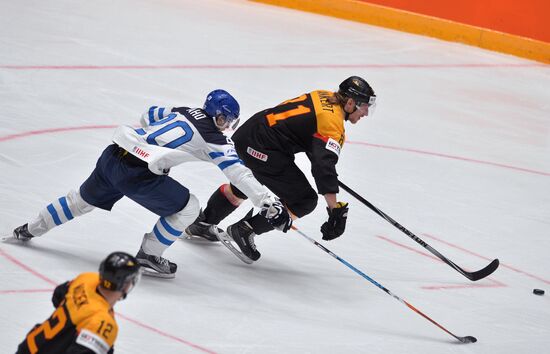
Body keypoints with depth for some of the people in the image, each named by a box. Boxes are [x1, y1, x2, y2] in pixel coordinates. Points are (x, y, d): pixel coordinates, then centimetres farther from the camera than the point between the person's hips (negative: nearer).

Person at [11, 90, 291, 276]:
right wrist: (270, 204, -8)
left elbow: (147, 116, 35)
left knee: (84, 199, 30)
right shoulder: (214, 138, -1)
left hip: (113, 154, 8)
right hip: (137, 173, -8)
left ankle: (29, 230, 45)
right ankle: (148, 256, 13)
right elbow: (240, 174, -7)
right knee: (187, 208, 5)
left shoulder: (182, 111, 18)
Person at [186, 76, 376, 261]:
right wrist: (335, 210, -31)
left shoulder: (325, 97, 10)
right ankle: (246, 229, 0)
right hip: (263, 150, -10)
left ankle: (201, 222, 51)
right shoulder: (332, 123, -17)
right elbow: (324, 166, -28)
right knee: (305, 200, -5)